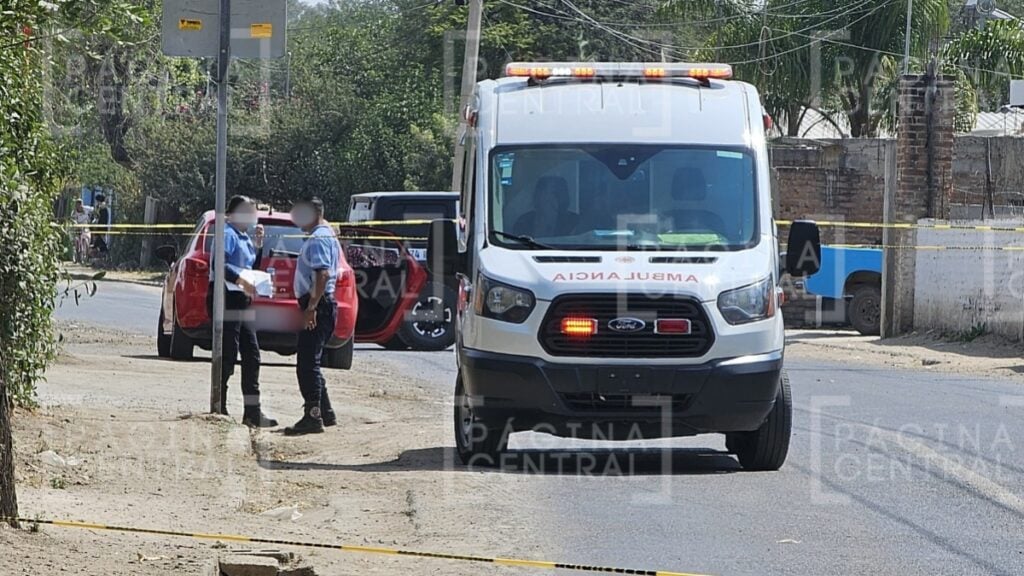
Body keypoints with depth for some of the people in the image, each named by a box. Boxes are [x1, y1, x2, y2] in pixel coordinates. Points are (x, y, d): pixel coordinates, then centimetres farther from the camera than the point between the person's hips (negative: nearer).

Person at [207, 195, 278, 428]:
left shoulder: (244, 238, 18)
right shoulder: (228, 234, -9)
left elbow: (252, 268, 21)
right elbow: (220, 265, -22)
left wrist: (258, 245, 10)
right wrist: (241, 280, -30)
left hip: (242, 301, 10)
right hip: (226, 299, -10)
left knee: (252, 356, 8)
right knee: (228, 357, -7)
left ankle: (253, 413, 11)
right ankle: (219, 410, -3)